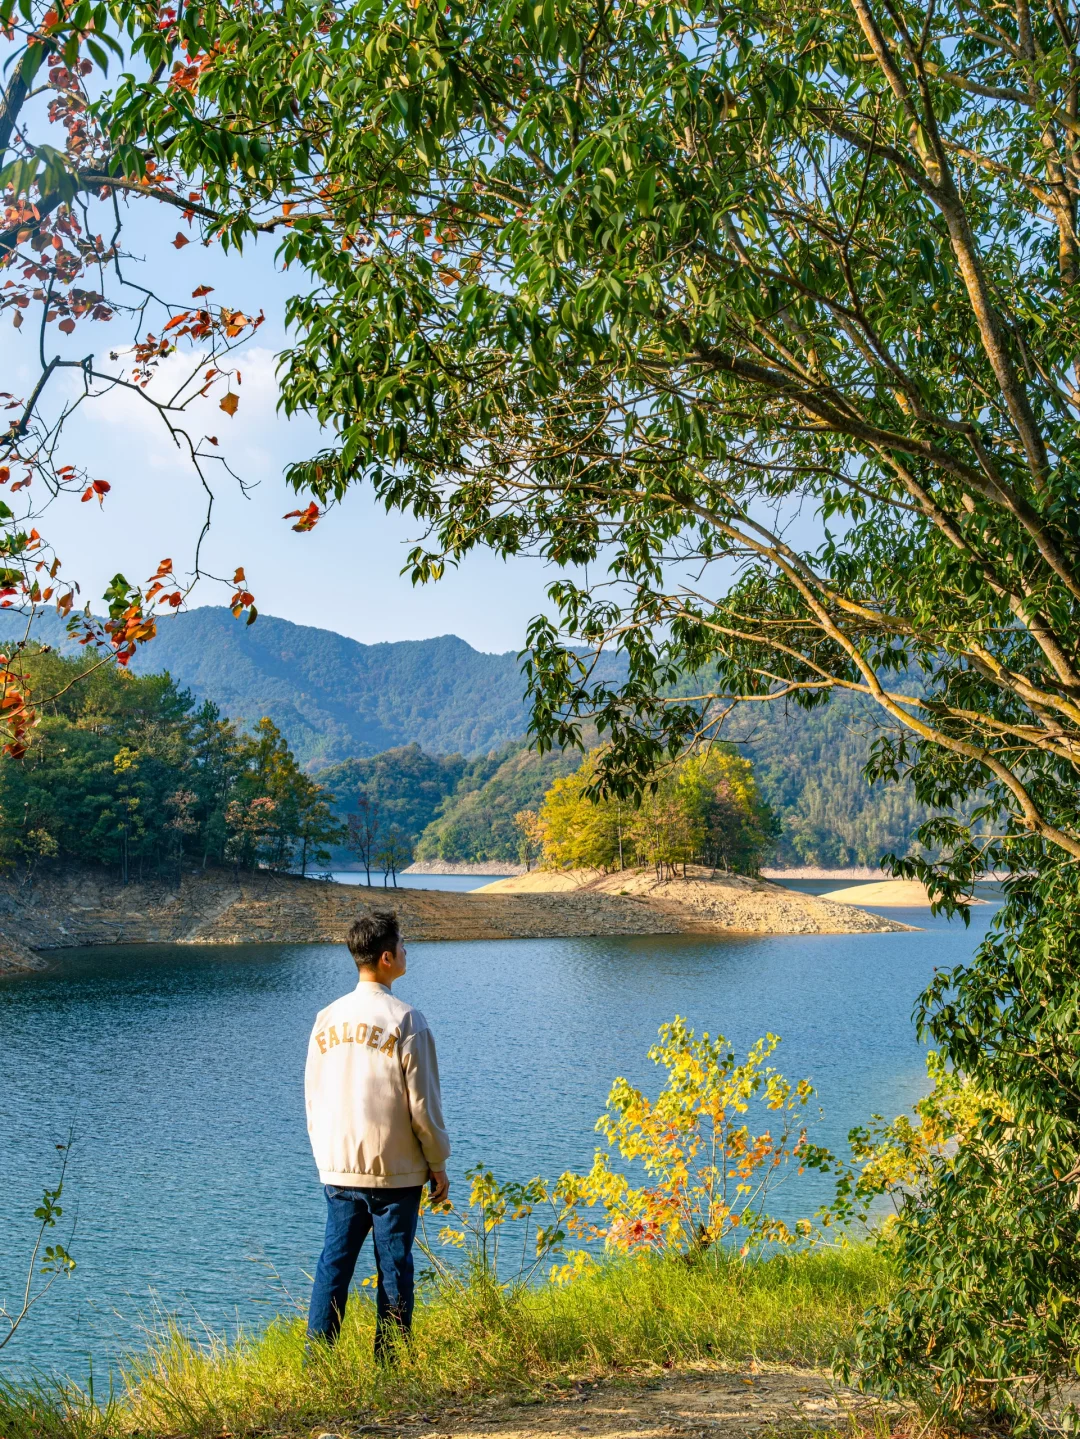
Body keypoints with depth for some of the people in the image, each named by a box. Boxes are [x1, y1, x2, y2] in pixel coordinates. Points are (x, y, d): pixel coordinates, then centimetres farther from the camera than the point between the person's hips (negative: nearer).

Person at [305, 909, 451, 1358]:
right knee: (394, 1269, 5)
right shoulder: (405, 1021, -13)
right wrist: (438, 1162, 1)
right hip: (395, 1170, -4)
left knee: (334, 1263, 11)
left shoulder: (327, 1018, 4)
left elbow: (313, 1098, 10)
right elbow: (422, 1102, -10)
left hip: (338, 1170, 5)